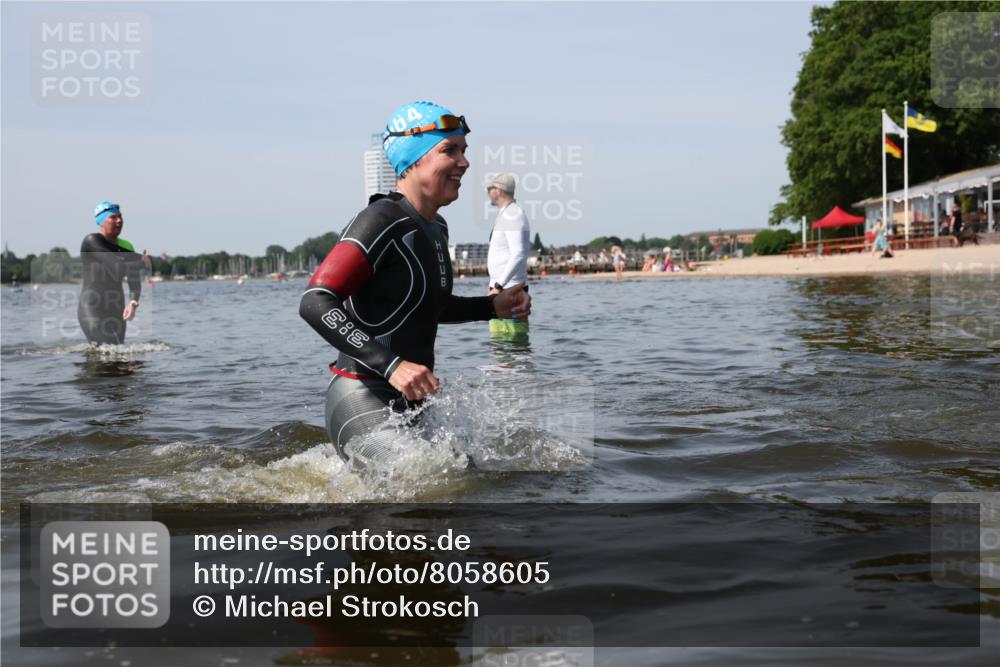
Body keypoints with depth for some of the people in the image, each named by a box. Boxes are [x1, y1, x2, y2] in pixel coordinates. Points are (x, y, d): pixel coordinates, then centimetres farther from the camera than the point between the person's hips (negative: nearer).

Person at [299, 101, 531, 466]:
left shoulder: (436, 229, 11)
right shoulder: (383, 222, -17)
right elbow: (315, 303, -26)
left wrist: (493, 307, 13)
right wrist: (391, 365, -32)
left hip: (408, 406, 9)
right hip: (364, 407, -9)